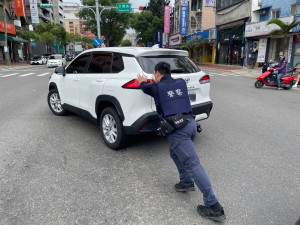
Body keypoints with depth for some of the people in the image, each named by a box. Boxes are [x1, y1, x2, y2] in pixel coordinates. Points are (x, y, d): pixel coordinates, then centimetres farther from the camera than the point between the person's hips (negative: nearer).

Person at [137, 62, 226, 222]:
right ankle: (186, 181, 29)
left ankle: (214, 207, -3)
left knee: (193, 164, -7)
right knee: (175, 152, 29)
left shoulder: (157, 87, 7)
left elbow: (145, 88, 30)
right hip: (191, 123, 7)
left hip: (177, 128, -7)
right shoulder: (181, 82, 18)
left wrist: (142, 81, 53)